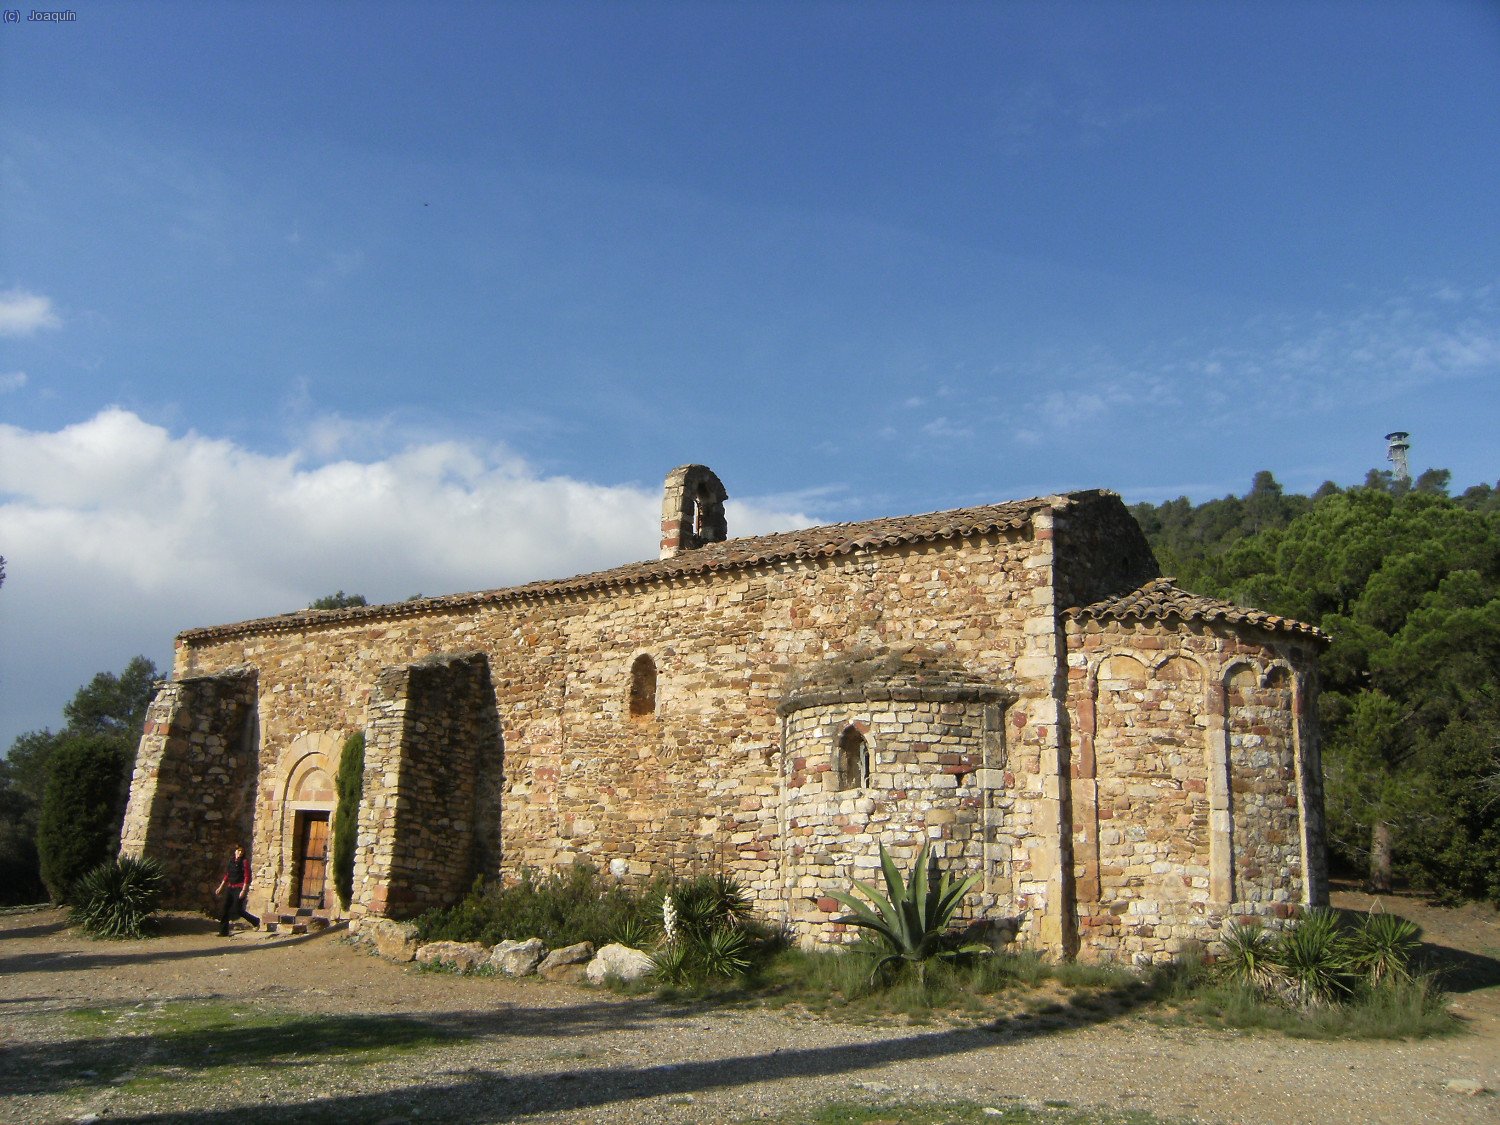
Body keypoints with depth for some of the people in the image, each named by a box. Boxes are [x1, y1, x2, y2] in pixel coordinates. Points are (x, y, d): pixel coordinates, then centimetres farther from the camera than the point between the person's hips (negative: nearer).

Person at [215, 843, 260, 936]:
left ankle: (255, 922, 12)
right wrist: (220, 887, 17)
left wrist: (243, 890, -18)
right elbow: (227, 876, 20)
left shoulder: (245, 862, -7)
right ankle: (223, 931, 7)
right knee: (225, 909, 1)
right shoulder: (231, 861, 11)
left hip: (240, 888, -6)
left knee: (238, 910, -7)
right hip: (230, 888, 6)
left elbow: (247, 877, -12)